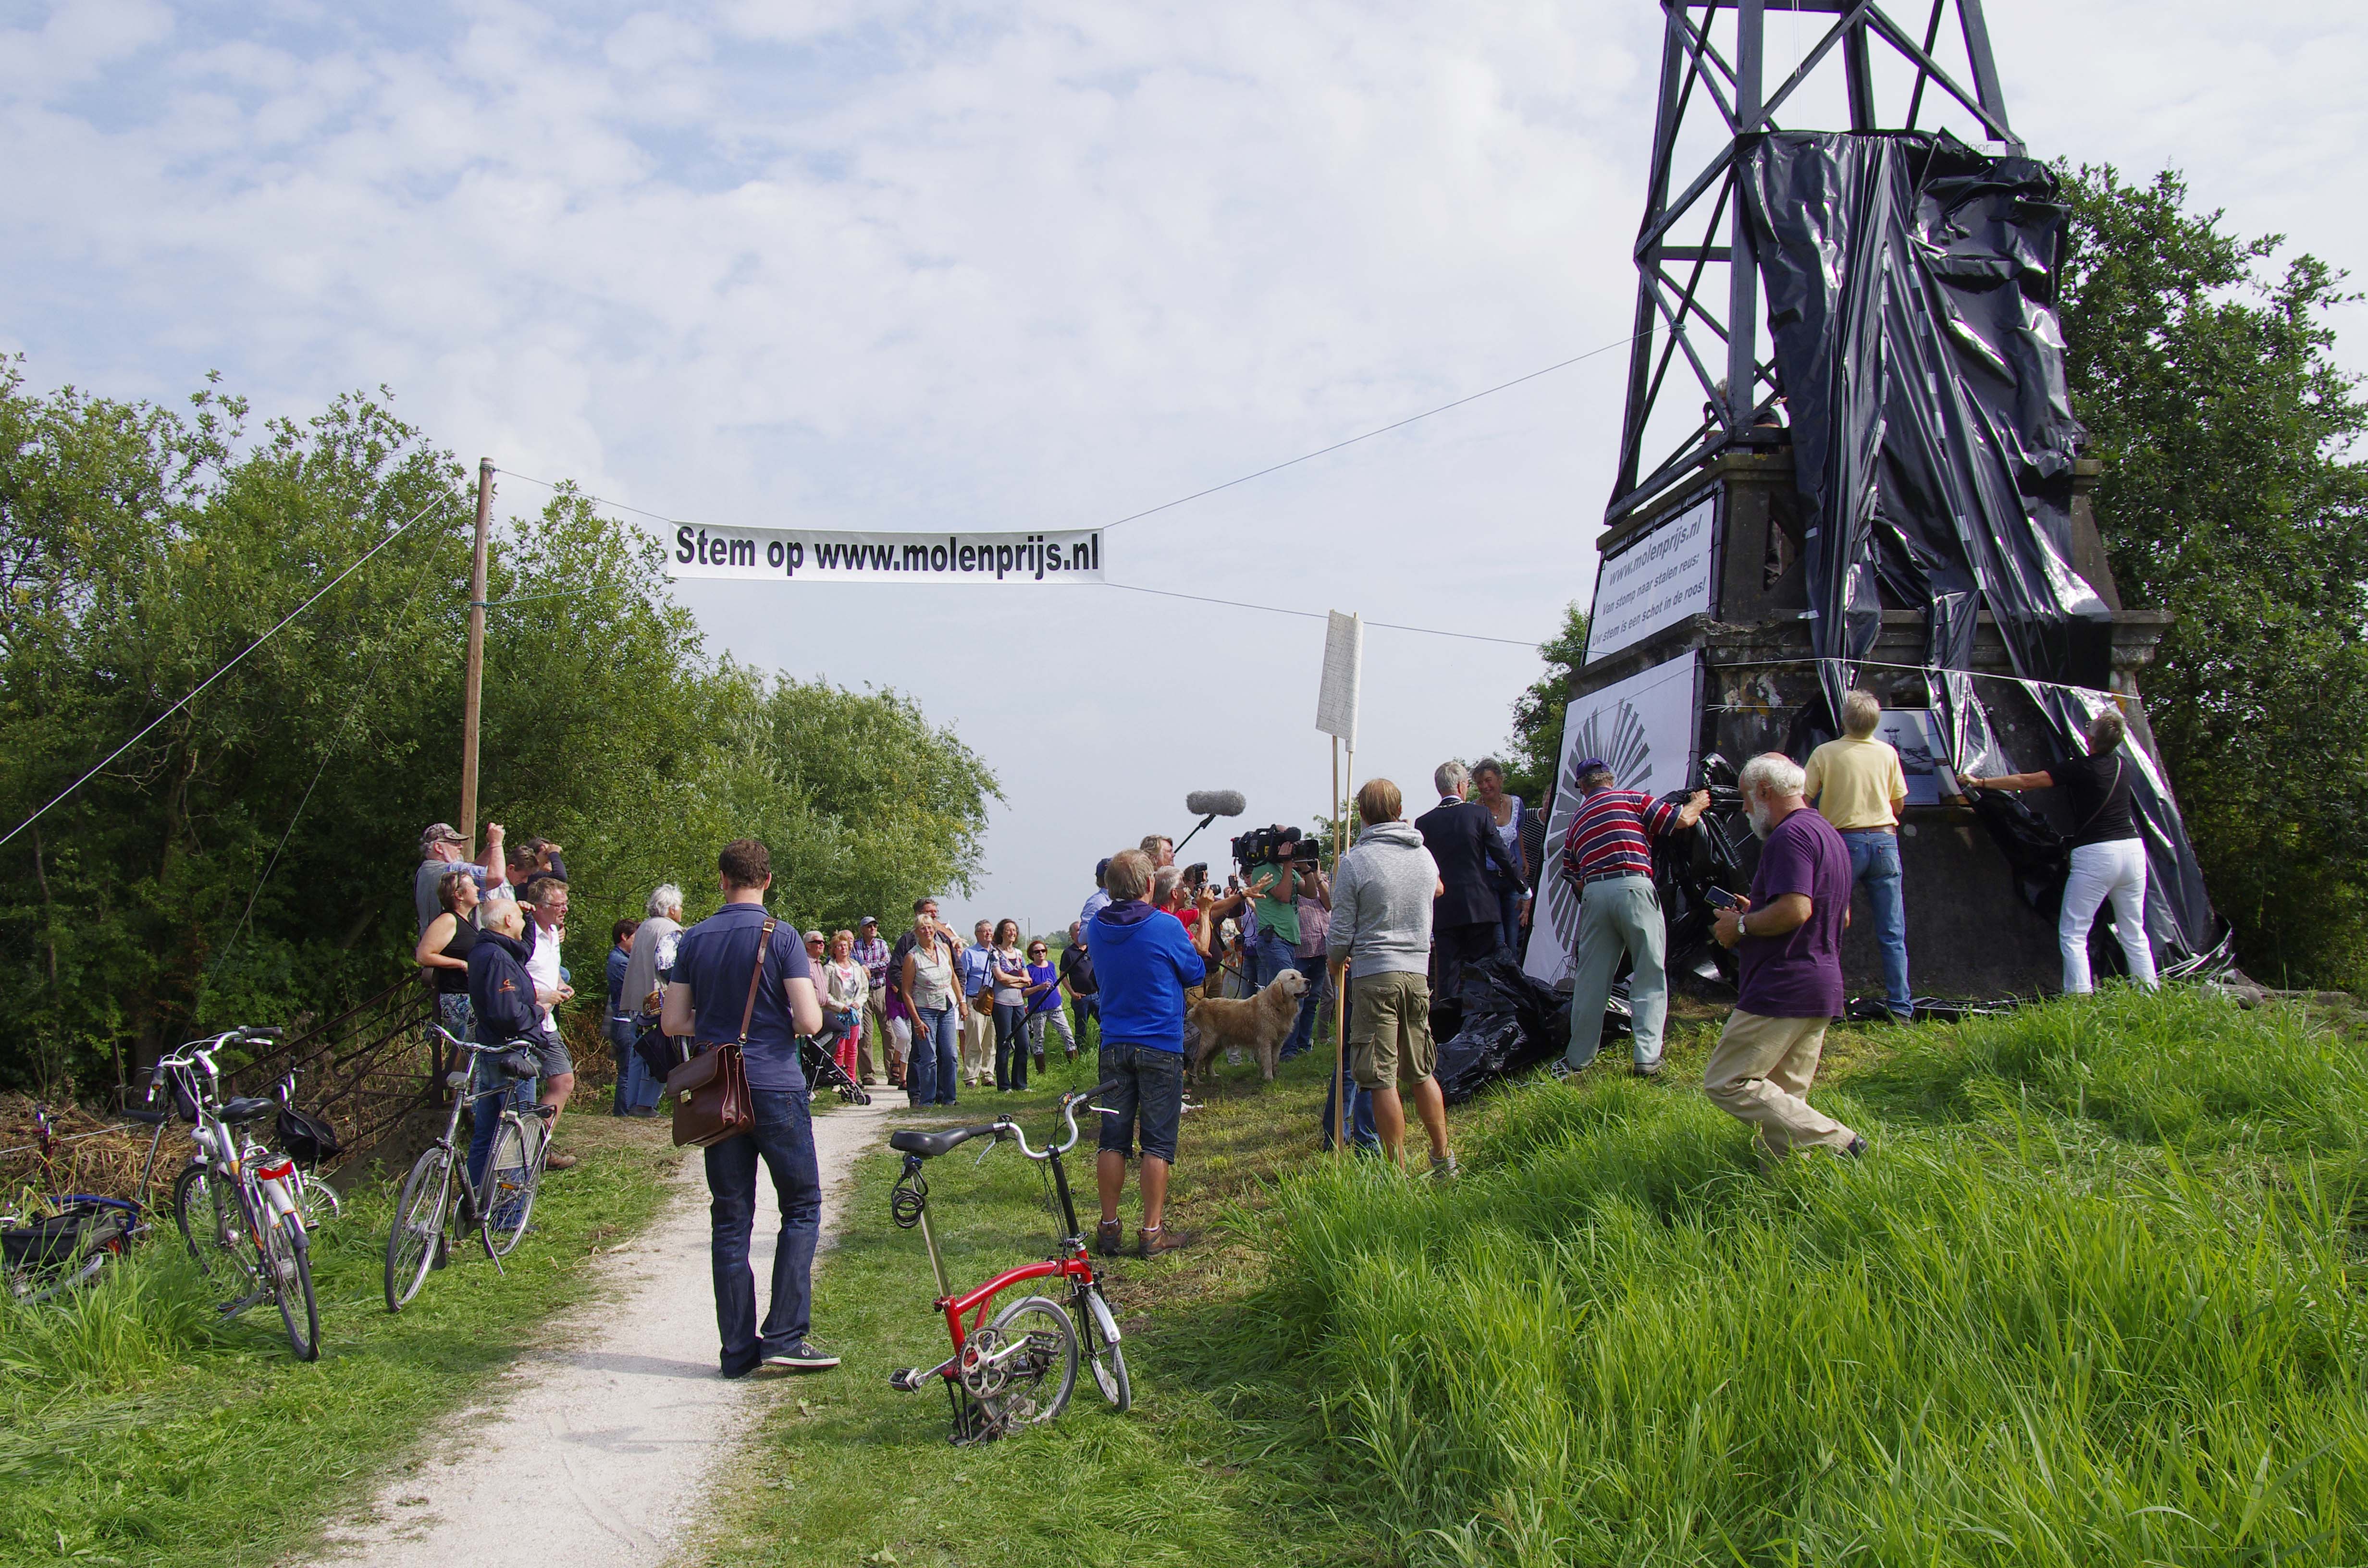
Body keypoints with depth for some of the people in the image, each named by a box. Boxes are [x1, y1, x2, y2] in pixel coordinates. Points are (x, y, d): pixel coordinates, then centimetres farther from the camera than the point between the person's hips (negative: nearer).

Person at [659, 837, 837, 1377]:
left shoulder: (694, 939, 5)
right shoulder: (780, 937, -8)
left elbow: (674, 1022, 6)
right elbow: (810, 1020, -14)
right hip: (776, 1088, -4)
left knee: (730, 1220, 8)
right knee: (802, 1206, 7)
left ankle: (739, 1349, 10)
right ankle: (785, 1336, -1)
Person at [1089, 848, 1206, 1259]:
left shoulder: (1098, 928, 2)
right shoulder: (1166, 927, -12)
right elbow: (1196, 974, 1)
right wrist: (1196, 931, 18)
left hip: (1114, 1047, 4)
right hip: (1161, 1047, -4)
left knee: (1113, 1139, 9)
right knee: (1158, 1143, 2)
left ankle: (1109, 1228, 13)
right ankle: (1153, 1232, 4)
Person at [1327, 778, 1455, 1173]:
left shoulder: (1355, 862, -9)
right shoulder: (1426, 856, 6)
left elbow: (1341, 932, -6)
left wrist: (1336, 963, 14)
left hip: (1374, 975, -5)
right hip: (1418, 972, 5)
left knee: (1382, 1079, -1)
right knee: (1422, 1073, 16)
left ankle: (1399, 1170, 0)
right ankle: (1444, 1159, 20)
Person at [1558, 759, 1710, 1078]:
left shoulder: (1577, 821, 22)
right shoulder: (1633, 799, 8)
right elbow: (1682, 820, 6)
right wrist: (1698, 803, 26)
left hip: (1593, 893, 4)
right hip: (1633, 887, -4)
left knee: (1590, 978, 9)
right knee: (1649, 976, 4)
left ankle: (1578, 1058, 15)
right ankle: (1646, 1057, 0)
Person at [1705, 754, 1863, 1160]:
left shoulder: (1789, 835, -14)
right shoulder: (1828, 834, 20)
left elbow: (1795, 910, -26)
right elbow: (1842, 918, 27)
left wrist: (1743, 926, -10)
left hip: (1782, 990, -11)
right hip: (1823, 988, 11)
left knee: (1726, 1083, -9)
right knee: (1784, 1097, 11)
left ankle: (1835, 1144, -13)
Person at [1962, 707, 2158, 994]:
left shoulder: (2080, 769, -8)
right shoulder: (2123, 766, 9)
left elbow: (2027, 782, -5)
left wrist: (1981, 783, 4)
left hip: (2096, 854, -6)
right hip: (2133, 849, 7)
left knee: (2073, 934, -2)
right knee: (2134, 932, 14)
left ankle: (2080, 995, -10)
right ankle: (2149, 993, 13)